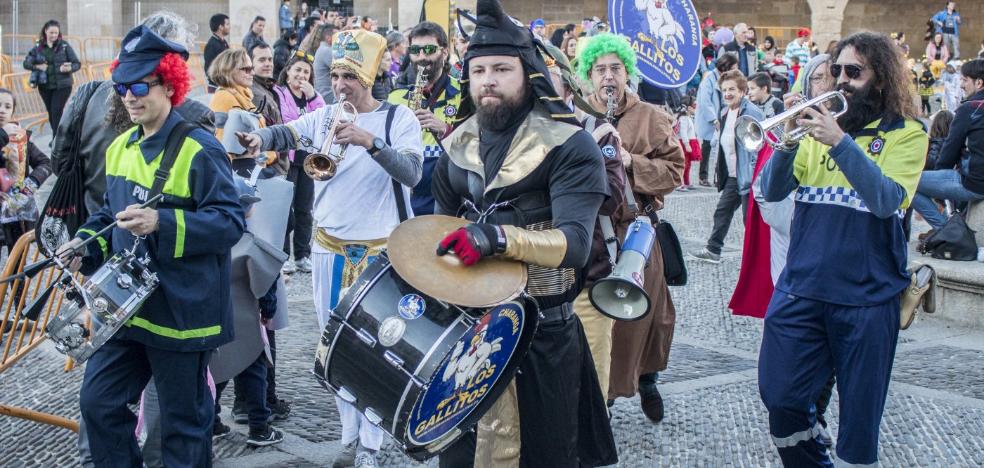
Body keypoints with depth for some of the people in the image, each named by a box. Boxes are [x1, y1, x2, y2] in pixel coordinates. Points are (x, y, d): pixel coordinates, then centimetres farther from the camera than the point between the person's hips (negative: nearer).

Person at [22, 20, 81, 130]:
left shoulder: (65, 46, -4)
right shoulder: (38, 47, 3)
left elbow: (77, 64, -5)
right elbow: (26, 63, 6)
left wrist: (69, 68, -26)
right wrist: (37, 66, -13)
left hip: (62, 85, -3)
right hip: (44, 86, 4)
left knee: (56, 112, -12)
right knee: (51, 112, 11)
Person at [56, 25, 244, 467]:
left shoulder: (199, 149, -15)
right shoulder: (120, 147, 9)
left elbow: (230, 221, -20)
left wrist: (162, 223, -30)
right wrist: (86, 243, 2)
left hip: (180, 309, -7)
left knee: (183, 421, 6)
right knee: (98, 402, 10)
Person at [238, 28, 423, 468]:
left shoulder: (399, 118, -7)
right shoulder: (323, 116, 6)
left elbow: (411, 173, -20)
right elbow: (284, 133, -3)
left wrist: (369, 141, -34)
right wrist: (259, 138, -26)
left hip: (380, 250, -4)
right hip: (329, 248, 4)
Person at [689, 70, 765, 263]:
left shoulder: (752, 113, -15)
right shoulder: (725, 113, 12)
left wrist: (754, 175, -22)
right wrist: (719, 168, 17)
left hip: (747, 176, -9)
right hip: (731, 176, 9)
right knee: (722, 212, 15)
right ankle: (713, 250, 26)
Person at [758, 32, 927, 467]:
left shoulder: (906, 134, -1)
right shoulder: (822, 125, 10)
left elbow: (888, 200, -18)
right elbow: (771, 191, 2)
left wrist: (840, 143, -27)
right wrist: (788, 143, -15)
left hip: (867, 295, -3)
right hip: (800, 285, 3)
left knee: (860, 411, 6)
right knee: (780, 396, 3)